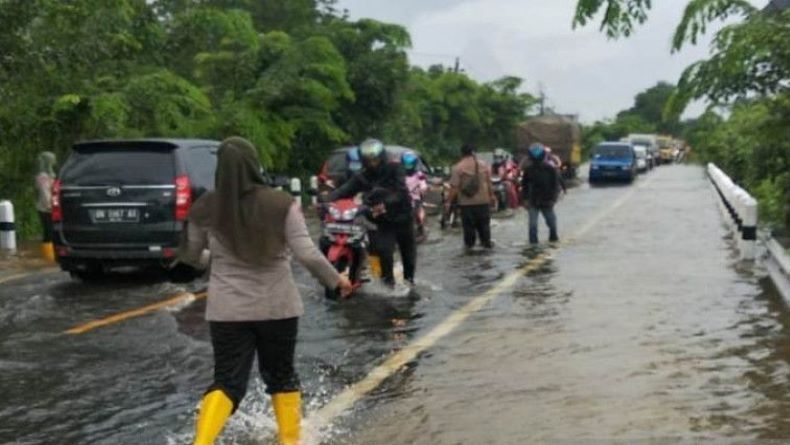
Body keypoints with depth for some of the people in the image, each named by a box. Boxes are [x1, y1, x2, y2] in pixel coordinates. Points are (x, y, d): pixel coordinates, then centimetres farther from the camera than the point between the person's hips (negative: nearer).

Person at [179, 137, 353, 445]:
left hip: (228, 309, 1)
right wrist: (336, 280, 3)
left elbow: (190, 256, 10)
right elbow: (307, 253, -12)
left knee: (227, 382, 4)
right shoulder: (281, 204, -10)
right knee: (281, 375, 18)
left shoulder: (204, 208, -3)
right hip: (277, 306, -1)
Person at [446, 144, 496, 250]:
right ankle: (486, 242, 22)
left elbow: (454, 187, -14)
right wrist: (492, 196, 18)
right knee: (483, 222, 15)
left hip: (466, 202, -3)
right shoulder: (483, 165, 1)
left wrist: (448, 201, -9)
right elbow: (489, 183, 6)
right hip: (483, 200, 3)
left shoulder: (458, 167, -10)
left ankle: (469, 243, 16)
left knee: (468, 224, 8)